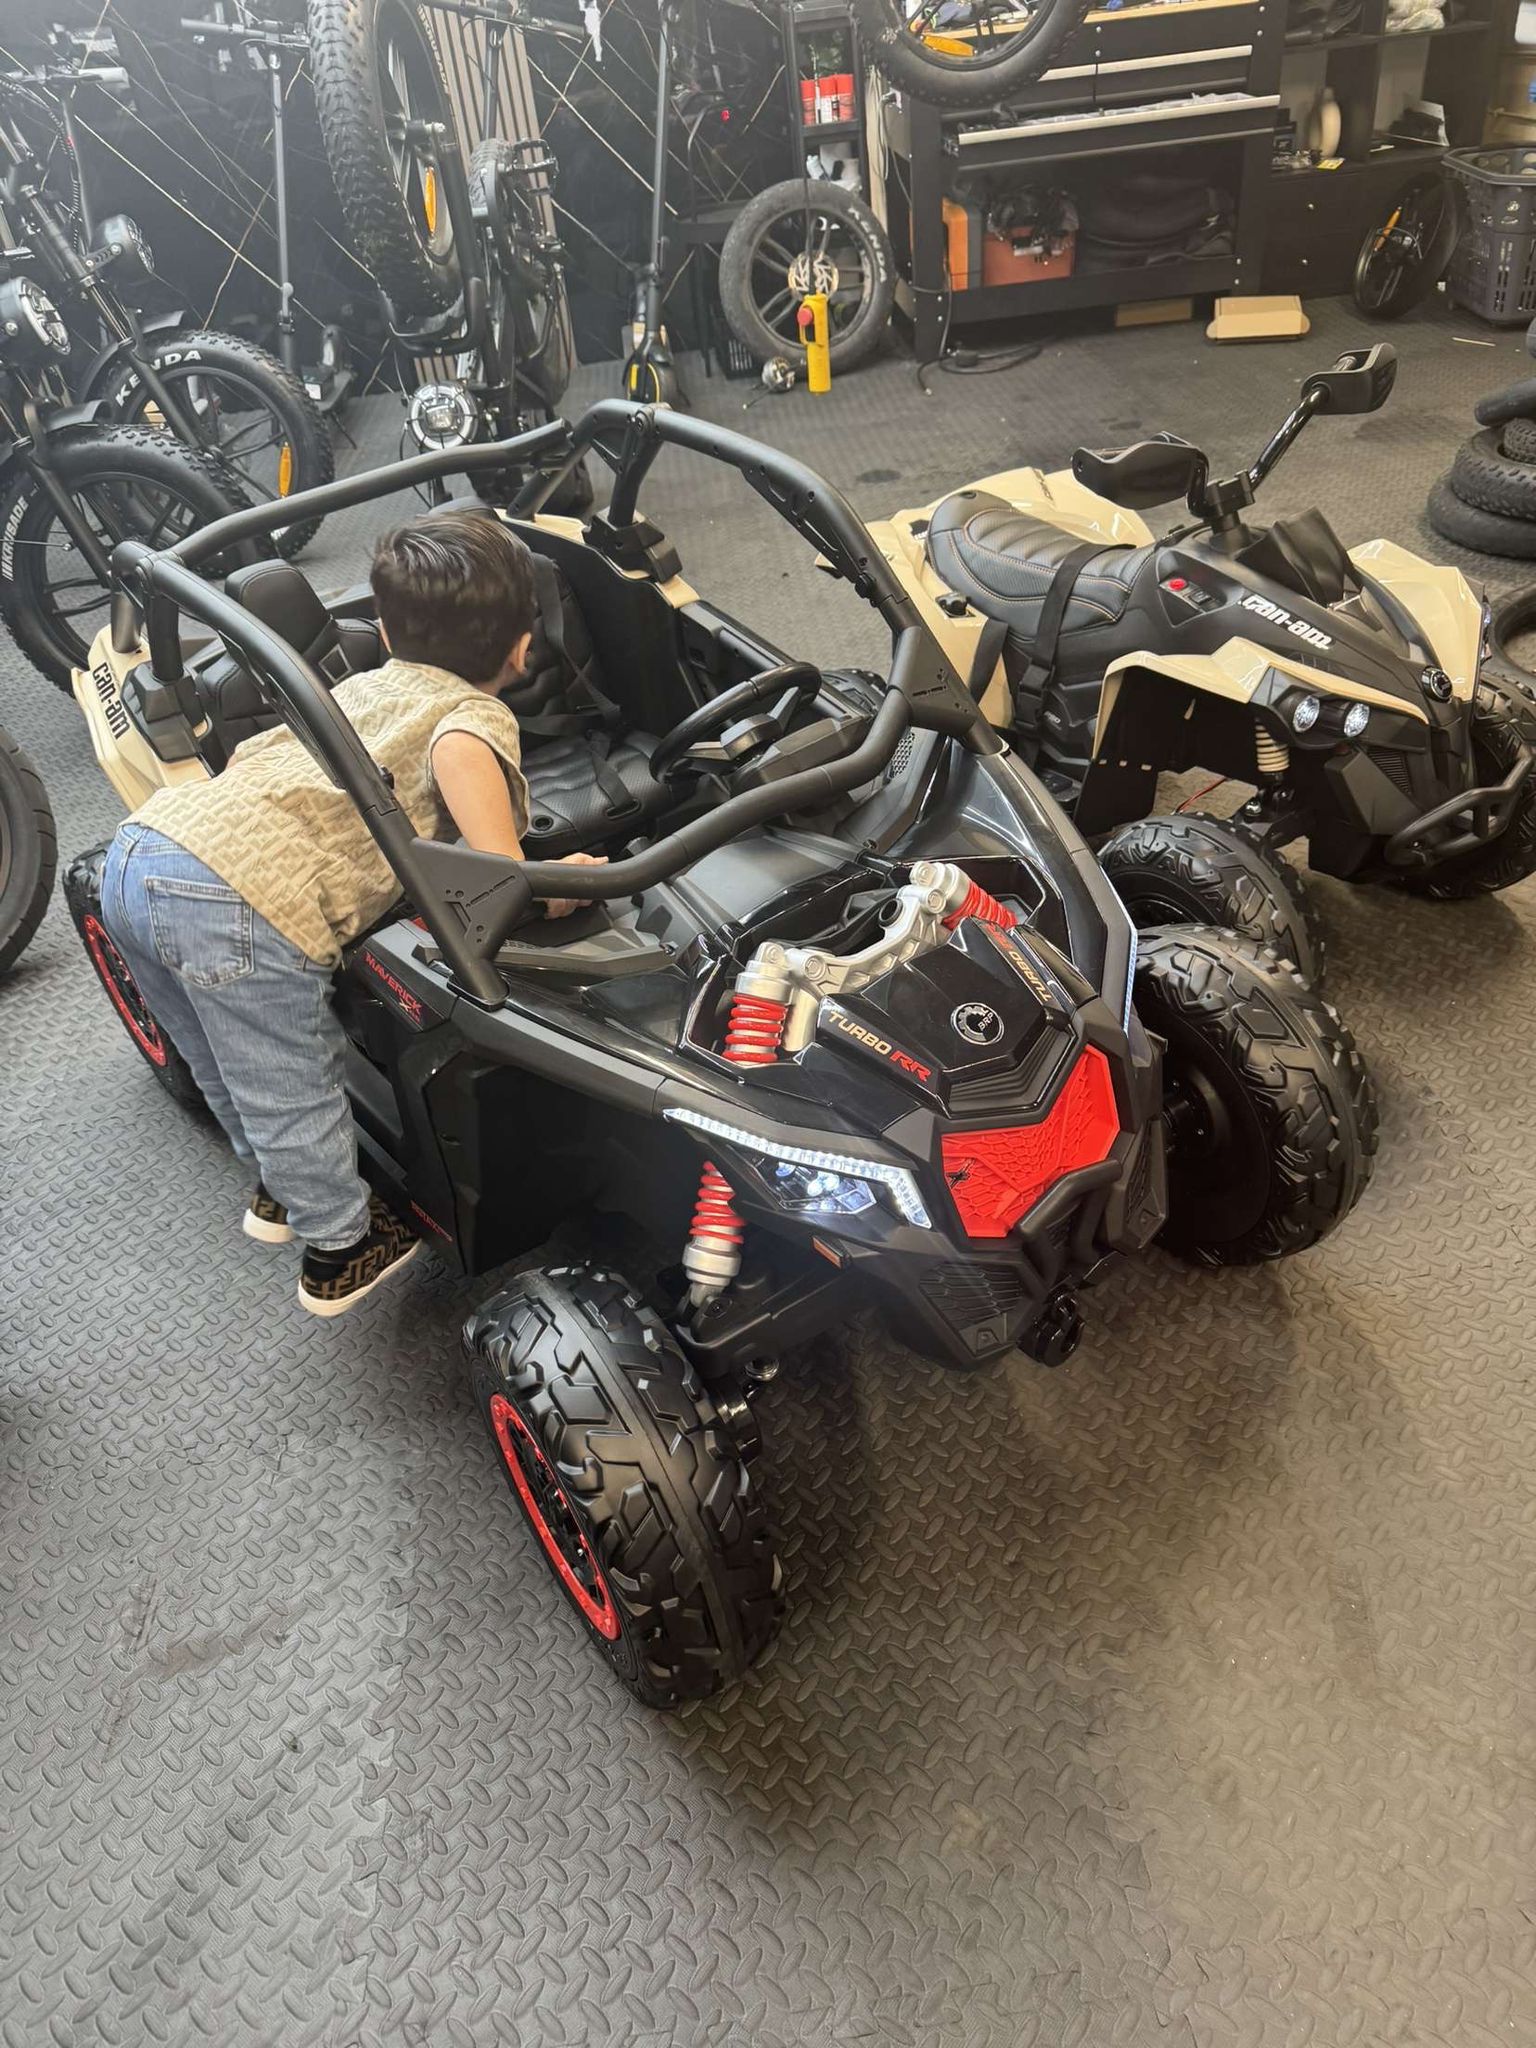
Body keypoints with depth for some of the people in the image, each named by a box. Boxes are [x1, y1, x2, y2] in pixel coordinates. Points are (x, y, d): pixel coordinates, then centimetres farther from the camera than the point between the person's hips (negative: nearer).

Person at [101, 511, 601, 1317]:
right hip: (244, 902, -8)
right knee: (294, 1093, 13)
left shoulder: (362, 686, 26)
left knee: (228, 1066, 28)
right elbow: (456, 752, -20)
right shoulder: (482, 715, 5)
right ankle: (339, 1250, 33)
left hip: (136, 850, 8)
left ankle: (281, 1189, 51)